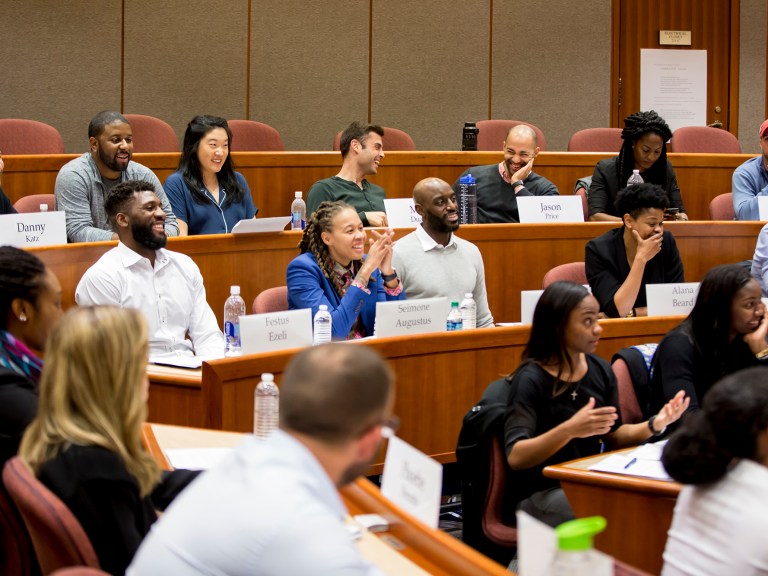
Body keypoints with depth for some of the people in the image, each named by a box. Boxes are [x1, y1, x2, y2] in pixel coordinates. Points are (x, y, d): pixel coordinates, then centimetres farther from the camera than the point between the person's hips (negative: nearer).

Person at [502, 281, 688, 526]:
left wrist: (655, 424, -5)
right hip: (542, 494, -7)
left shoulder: (600, 370, 6)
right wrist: (569, 430, -36)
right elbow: (515, 457, -22)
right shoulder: (530, 380, -14)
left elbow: (614, 436, 15)